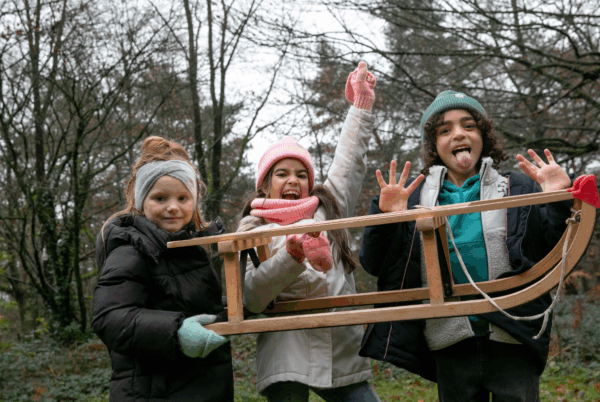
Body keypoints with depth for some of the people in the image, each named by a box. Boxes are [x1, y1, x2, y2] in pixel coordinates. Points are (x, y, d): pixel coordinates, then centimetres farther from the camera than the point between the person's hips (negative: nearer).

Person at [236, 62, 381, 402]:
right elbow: (251, 296, -7)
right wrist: (291, 256, -21)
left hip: (343, 356, 3)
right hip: (287, 358, -3)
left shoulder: (328, 210, 15)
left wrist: (362, 105, 22)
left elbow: (349, 163, 20)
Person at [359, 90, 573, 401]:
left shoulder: (518, 191, 5)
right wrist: (384, 215, -15)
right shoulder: (414, 196, 5)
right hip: (452, 343, 1)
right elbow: (373, 264, 2)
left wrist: (560, 202, -13)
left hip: (514, 340, -1)